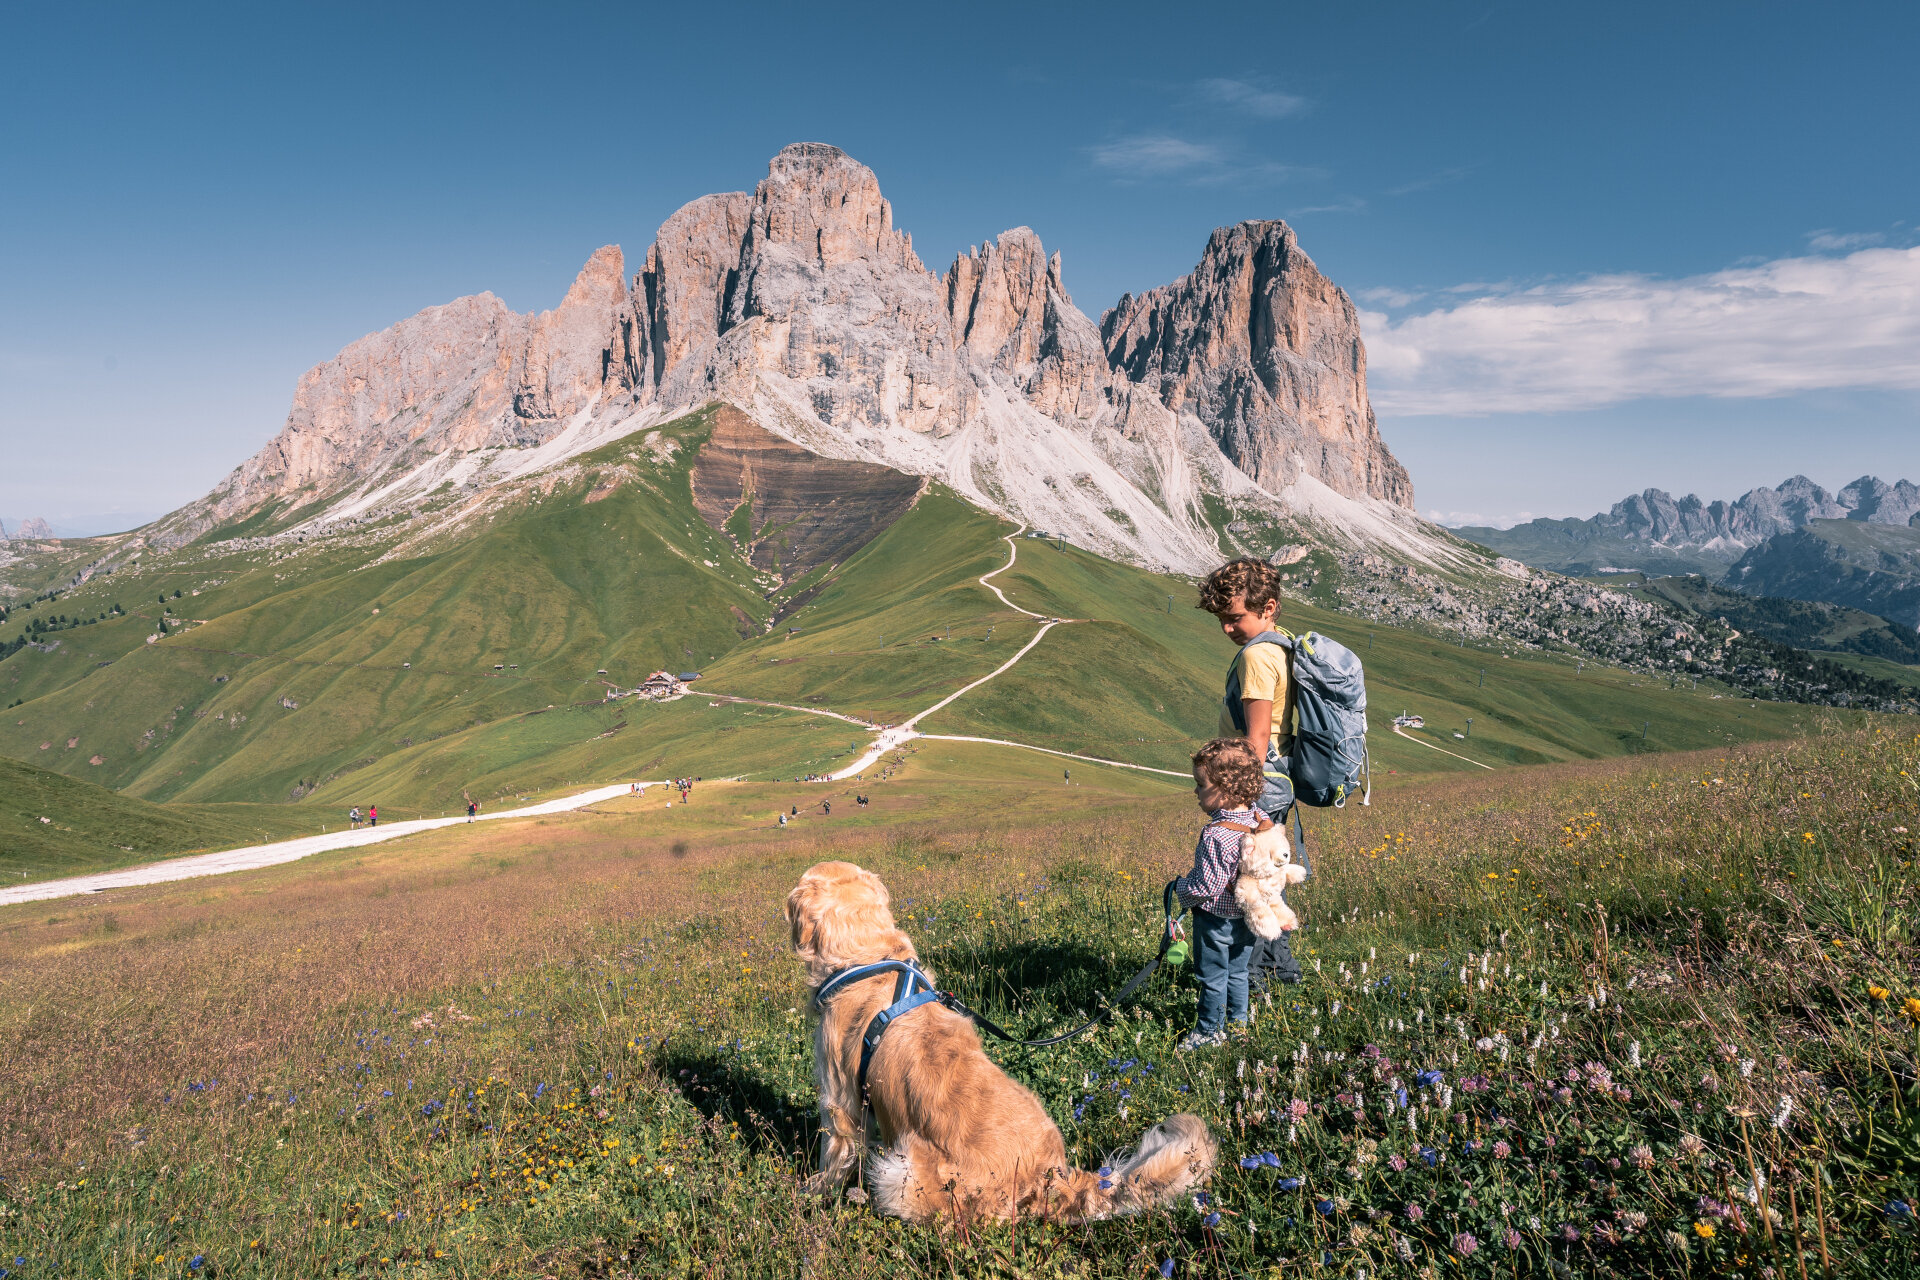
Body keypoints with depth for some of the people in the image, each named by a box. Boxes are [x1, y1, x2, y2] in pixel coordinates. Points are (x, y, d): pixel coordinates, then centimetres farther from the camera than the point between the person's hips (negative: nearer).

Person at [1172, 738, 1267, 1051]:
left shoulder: (1216, 834, -32)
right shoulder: (1260, 821, -7)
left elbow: (1206, 886, -29)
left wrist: (1180, 886, -10)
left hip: (1216, 919, -8)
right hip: (1248, 917, 8)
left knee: (1212, 978, 12)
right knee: (1237, 972, 24)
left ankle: (1210, 1031, 27)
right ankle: (1238, 1022, 38)